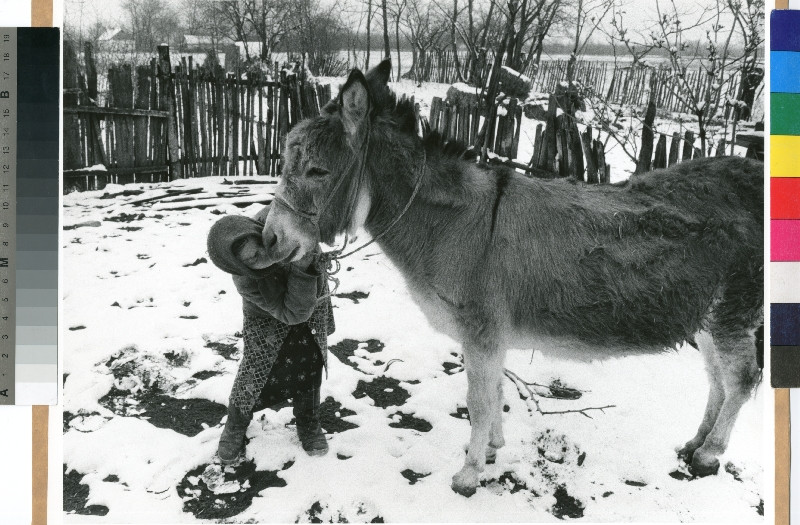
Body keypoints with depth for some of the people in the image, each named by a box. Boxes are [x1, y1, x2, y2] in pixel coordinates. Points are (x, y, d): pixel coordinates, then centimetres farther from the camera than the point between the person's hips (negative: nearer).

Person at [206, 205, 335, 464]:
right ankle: (236, 424, 28)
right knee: (256, 372, -2)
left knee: (309, 369, 10)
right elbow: (293, 313, -39)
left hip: (314, 306, 4)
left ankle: (308, 423, 33)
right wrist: (301, 269, -53)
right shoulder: (247, 283, -40)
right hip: (269, 318, -4)